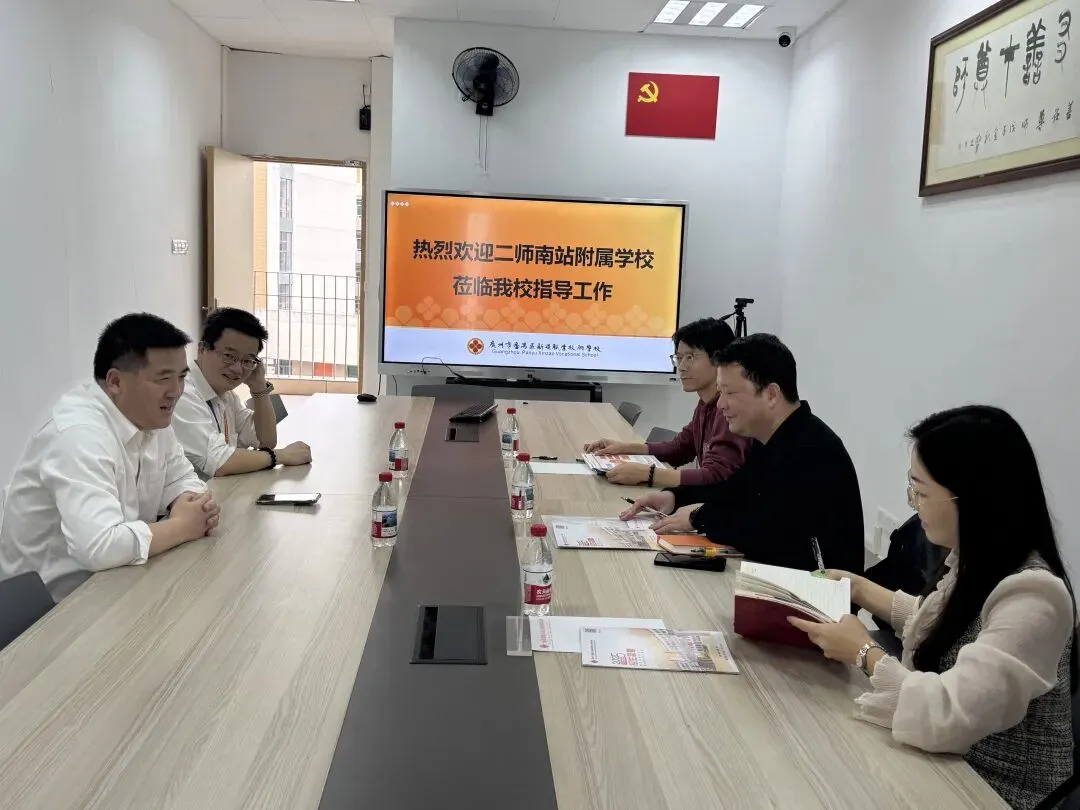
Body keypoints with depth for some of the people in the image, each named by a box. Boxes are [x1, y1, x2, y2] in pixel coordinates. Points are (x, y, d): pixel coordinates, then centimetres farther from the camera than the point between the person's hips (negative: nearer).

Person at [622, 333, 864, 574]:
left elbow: (772, 536, -33)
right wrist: (675, 497, 1)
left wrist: (701, 517, -18)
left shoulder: (812, 451, -26)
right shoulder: (769, 439, 4)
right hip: (775, 573, 8)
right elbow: (735, 492, 18)